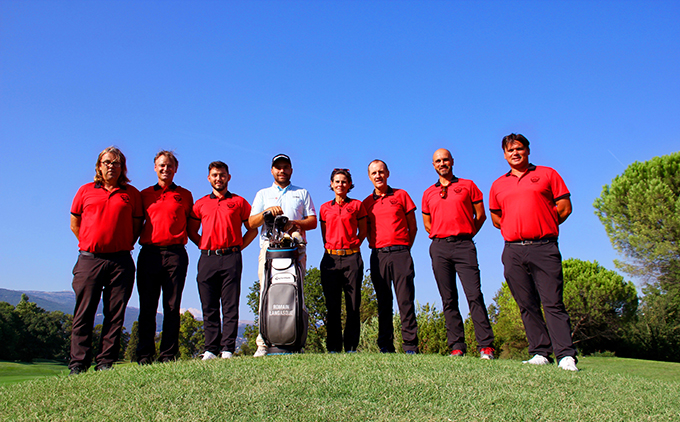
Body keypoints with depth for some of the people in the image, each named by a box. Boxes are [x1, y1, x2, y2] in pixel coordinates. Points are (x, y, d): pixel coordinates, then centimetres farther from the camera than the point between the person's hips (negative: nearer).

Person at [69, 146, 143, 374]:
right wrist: (90, 244, 8)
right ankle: (78, 363, 7)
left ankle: (106, 362, 7)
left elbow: (137, 225, 13)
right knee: (84, 313, 0)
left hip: (120, 261, 0)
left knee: (115, 315, 0)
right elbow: (74, 224, 17)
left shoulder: (132, 193, 11)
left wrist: (125, 246, 3)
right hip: (89, 259, 0)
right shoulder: (85, 191, 13)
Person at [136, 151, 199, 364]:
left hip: (175, 253, -1)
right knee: (147, 307, 1)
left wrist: (201, 242, 3)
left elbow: (193, 225, 14)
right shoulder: (145, 194, 16)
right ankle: (144, 355, 7)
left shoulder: (185, 195, 12)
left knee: (172, 307, -1)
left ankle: (168, 355, 4)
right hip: (149, 253, 1)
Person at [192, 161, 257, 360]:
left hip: (230, 258, -2)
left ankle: (227, 349, -1)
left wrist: (238, 247, 2)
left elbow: (252, 229, 13)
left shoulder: (239, 202, 11)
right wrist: (202, 244, 8)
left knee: (230, 307, -3)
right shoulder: (201, 204, 17)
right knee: (209, 308, 3)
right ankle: (211, 349, 8)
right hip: (207, 259, 2)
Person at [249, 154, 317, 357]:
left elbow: (313, 221, 13)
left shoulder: (302, 193, 24)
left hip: (296, 247, 0)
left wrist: (293, 223, -6)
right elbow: (251, 223, 14)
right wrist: (267, 211, -5)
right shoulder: (263, 194, 25)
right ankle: (263, 343, -11)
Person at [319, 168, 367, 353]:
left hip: (351, 258, -1)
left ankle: (351, 347, 7)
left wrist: (350, 247, 6)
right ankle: (333, 348, 7)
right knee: (332, 306, 1)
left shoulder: (357, 205, 8)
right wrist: (332, 248, 7)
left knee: (353, 305, -1)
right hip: (330, 258, 2)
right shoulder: (325, 208, 13)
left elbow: (363, 232, 13)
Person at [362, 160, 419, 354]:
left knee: (406, 300, -6)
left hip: (400, 252, -2)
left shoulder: (401, 195, 9)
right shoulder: (367, 203, 14)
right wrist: (376, 246, 9)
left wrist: (404, 249, 9)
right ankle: (386, 347, 7)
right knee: (383, 303, 3)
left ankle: (410, 346, -3)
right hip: (378, 255, 2)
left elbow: (413, 227, 11)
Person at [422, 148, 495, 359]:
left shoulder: (468, 185, 9)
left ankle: (486, 346, -7)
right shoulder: (428, 193, 16)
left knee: (475, 295, -10)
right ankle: (457, 346, 6)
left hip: (464, 245, -3)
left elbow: (480, 216, 9)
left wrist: (464, 235, 10)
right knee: (448, 299, 2)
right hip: (439, 248, 3)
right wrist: (442, 237, 13)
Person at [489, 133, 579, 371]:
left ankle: (566, 356, -7)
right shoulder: (498, 185, 18)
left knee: (553, 302, -8)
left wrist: (543, 227, 5)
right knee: (527, 305, 3)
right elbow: (495, 218, 23)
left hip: (544, 247, -3)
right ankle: (540, 353, 10)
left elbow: (565, 207, 6)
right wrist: (515, 230, 12)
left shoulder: (547, 174, 10)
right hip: (513, 251, 3)